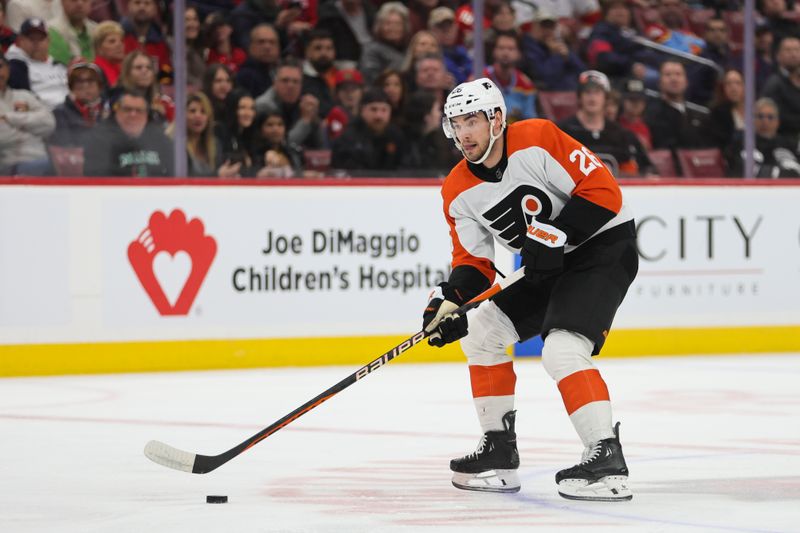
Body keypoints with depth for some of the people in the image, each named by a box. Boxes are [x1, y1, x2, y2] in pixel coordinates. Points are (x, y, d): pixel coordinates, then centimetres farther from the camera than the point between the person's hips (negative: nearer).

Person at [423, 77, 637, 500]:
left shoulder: (539, 141, -21)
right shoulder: (458, 192, 0)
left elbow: (604, 191, -22)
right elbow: (473, 259, 5)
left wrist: (555, 233, -27)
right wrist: (450, 299, -14)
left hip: (605, 244, -9)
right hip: (547, 262, 9)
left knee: (562, 349, -25)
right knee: (481, 332, 10)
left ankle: (607, 460, -25)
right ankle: (499, 450, 17)